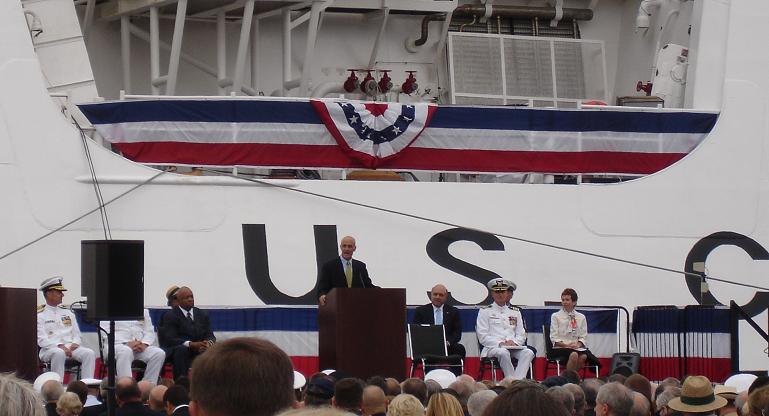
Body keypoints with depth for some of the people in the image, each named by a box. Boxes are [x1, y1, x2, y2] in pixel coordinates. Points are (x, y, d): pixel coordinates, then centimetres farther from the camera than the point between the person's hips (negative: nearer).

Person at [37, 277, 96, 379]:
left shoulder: (68, 314, 23)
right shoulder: (40, 316, 5)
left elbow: (77, 334, 20)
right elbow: (41, 340, -6)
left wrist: (75, 343, -4)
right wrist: (60, 346, -20)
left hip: (71, 347, 5)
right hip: (50, 349, -5)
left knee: (89, 353, -23)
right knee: (59, 353, -39)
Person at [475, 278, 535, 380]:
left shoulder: (515, 312, 23)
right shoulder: (485, 311, 10)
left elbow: (522, 335, 17)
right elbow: (483, 337, 1)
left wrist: (514, 342, -6)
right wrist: (499, 343, -13)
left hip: (514, 348, 3)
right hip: (492, 348, -3)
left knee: (528, 352, -29)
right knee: (503, 353, -39)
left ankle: (518, 380, -45)